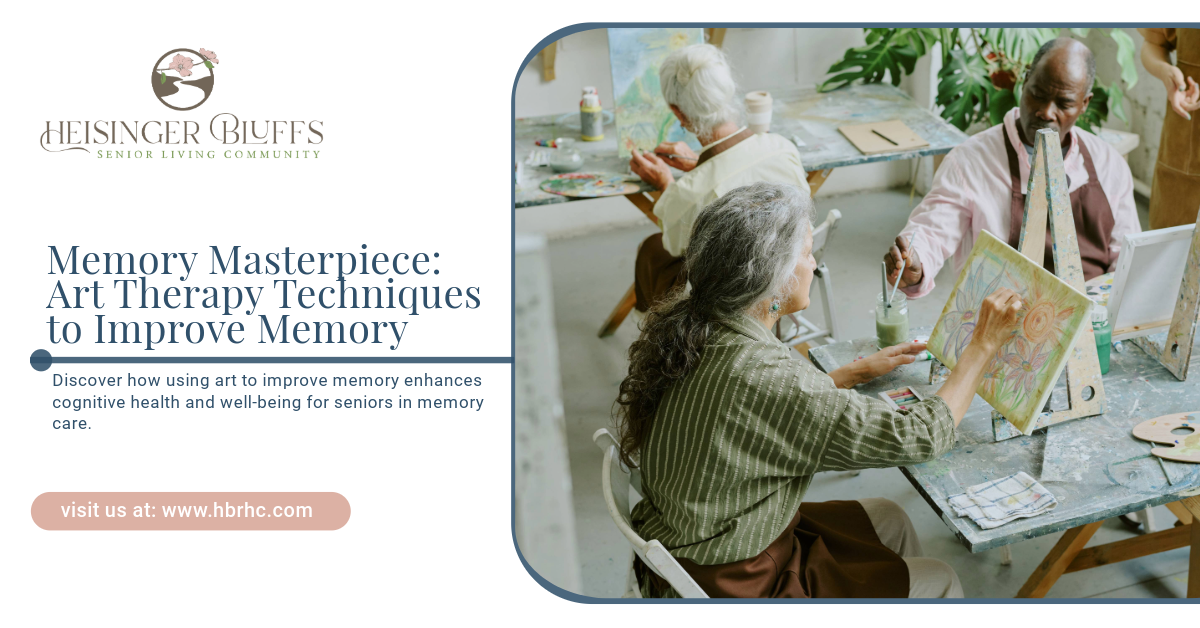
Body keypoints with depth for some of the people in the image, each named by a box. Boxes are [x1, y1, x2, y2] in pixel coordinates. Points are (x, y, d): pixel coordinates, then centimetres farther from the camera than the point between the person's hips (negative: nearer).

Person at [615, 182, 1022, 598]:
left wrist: (857, 372, 18)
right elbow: (917, 438, -23)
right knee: (940, 581, 12)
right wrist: (984, 344, -13)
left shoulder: (686, 328, -6)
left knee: (887, 519, 23)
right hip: (735, 589, -8)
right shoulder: (761, 374, -32)